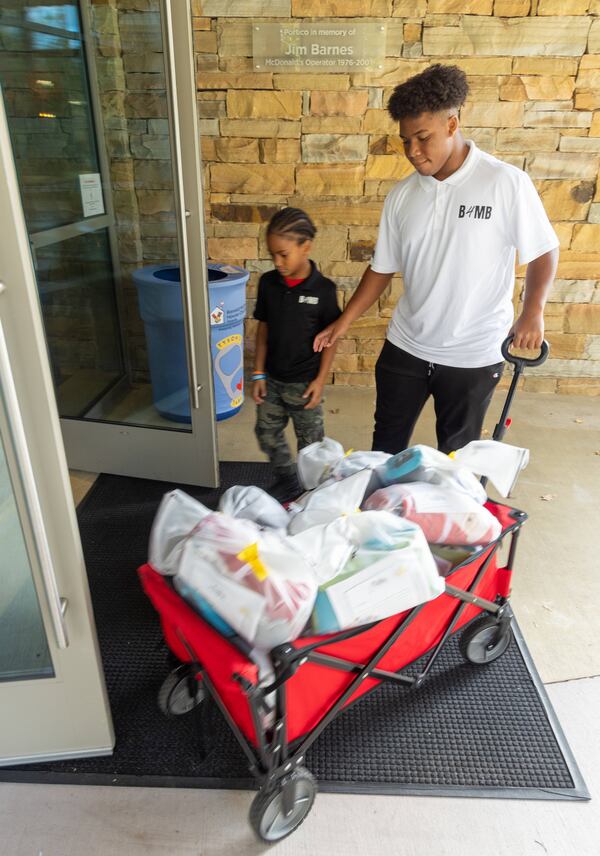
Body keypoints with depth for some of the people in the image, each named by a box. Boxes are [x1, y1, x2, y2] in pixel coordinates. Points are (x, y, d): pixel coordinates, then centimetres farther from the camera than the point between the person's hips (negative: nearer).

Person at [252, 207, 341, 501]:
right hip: (272, 379, 4)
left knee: (310, 443, 12)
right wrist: (258, 373, 2)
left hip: (304, 382, -4)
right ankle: (287, 481, 38)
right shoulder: (268, 283, -4)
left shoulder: (323, 289, -15)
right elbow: (263, 328, 3)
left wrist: (320, 380, -11)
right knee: (267, 433, 16)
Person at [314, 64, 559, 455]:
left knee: (456, 453, 15)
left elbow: (544, 251, -5)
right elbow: (383, 268, 6)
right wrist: (342, 324, 2)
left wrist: (533, 311, -20)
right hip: (405, 346, 4)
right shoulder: (402, 195, 0)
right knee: (387, 443, 16)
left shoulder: (506, 182, -12)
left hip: (474, 355, -3)